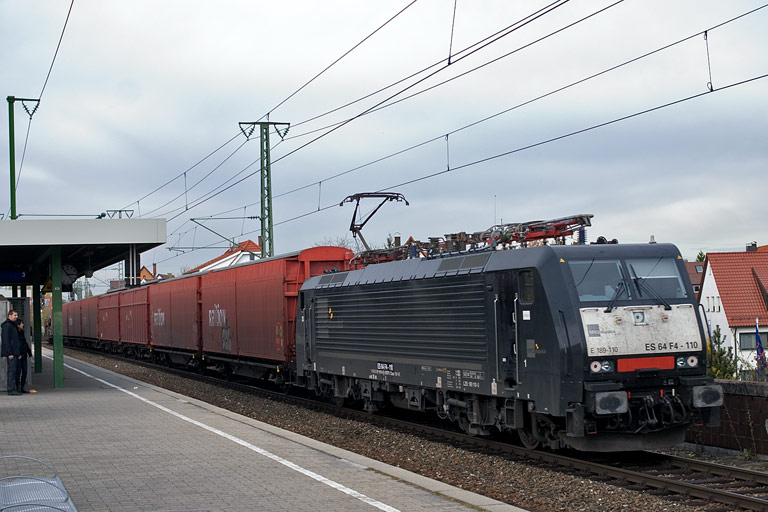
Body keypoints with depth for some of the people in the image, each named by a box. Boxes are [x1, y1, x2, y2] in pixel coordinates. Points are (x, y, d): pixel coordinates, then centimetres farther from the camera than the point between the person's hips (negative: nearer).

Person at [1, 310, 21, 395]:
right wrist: (9, 353, -22)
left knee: (13, 370, 10)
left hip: (15, 352, 10)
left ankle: (12, 389, 13)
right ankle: (11, 389, -10)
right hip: (11, 353, -10)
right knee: (12, 370, -10)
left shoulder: (13, 325, 20)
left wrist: (19, 352, 18)